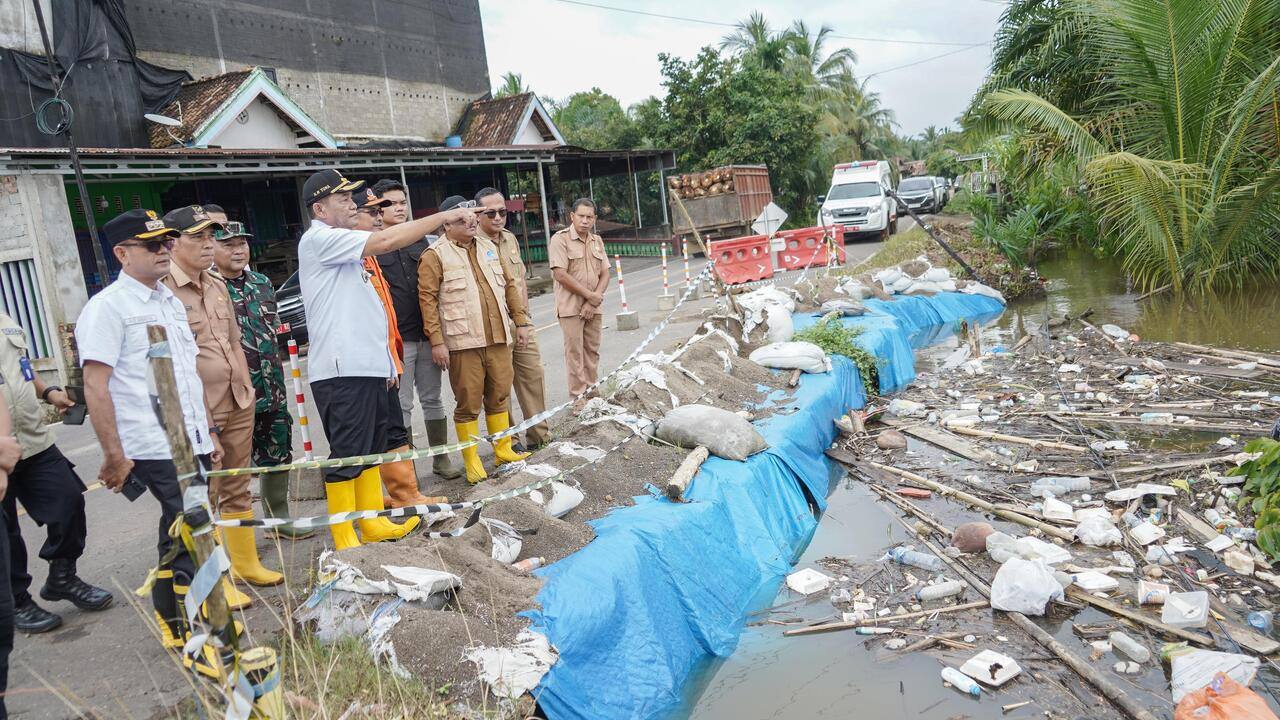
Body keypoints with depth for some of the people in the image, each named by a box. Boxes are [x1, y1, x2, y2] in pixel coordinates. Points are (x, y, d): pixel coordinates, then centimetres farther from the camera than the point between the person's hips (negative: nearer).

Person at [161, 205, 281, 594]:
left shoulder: (217, 286, 14)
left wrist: (247, 388, 16)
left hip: (238, 405, 8)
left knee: (238, 488, 16)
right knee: (204, 497, 1)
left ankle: (246, 564, 29)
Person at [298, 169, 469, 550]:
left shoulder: (344, 247, 21)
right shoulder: (318, 239, -10)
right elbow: (386, 241, -21)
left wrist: (384, 361, 21)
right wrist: (444, 216, -16)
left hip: (367, 366, 10)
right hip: (341, 370, -10)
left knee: (371, 448, 16)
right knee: (346, 456, -4)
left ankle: (374, 524, 27)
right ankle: (344, 541, 5)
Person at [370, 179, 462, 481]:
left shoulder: (424, 241, 10)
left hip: (427, 334, 4)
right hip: (396, 339, -4)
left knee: (432, 399, 12)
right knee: (402, 405, 2)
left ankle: (441, 457, 23)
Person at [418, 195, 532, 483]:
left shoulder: (488, 248, 15)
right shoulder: (435, 256, -5)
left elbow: (509, 286, 19)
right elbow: (428, 299, -10)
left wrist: (521, 321, 15)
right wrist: (437, 341, -14)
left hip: (498, 339, 6)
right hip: (463, 343, -5)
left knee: (499, 397, 14)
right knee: (468, 404, 1)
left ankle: (503, 449, 28)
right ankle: (472, 461, 13)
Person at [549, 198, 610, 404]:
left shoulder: (597, 241, 11)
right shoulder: (560, 239, -8)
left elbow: (605, 274, 8)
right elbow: (561, 274, -15)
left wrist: (593, 301, -7)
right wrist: (589, 294, -12)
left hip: (593, 307, 6)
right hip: (570, 307, -6)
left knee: (592, 350, 10)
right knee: (575, 352, -3)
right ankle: (578, 397, 4)